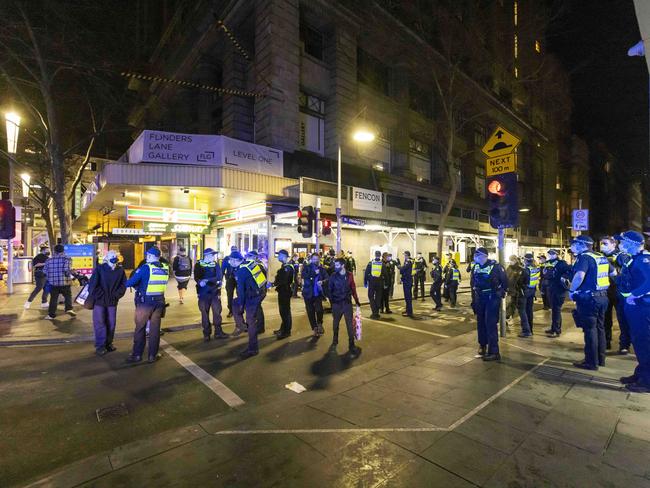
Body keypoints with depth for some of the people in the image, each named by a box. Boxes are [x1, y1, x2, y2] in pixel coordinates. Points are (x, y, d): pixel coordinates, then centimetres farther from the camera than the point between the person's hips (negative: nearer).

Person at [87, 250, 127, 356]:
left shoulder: (120, 270, -1)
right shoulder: (99, 269, -9)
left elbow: (123, 285, 0)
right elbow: (92, 285, -12)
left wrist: (115, 295, -9)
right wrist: (100, 296, -14)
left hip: (112, 302, 3)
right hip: (99, 301, -3)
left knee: (111, 323, 10)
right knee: (99, 323, 1)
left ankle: (108, 343, 24)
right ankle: (100, 346, 9)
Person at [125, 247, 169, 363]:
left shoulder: (145, 267, -13)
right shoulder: (165, 268, 1)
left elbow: (131, 282, -14)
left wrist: (126, 284, 9)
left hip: (145, 302, -4)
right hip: (159, 302, 4)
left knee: (140, 328, 9)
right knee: (155, 329, 10)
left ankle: (137, 355, 18)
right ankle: (152, 355, 16)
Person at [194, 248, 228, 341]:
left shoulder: (215, 264, 3)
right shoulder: (199, 264, -1)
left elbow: (219, 277, -9)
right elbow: (196, 277, -8)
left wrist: (207, 280, -21)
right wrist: (200, 282, -30)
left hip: (215, 292, 1)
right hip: (203, 293, -1)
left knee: (217, 312, 5)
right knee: (205, 313, 6)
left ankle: (218, 332, 17)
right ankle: (206, 334, 18)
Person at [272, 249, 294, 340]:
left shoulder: (288, 267, -18)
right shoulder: (284, 266, 14)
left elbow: (283, 280, -27)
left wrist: (273, 284, -26)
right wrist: (274, 283, 2)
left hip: (285, 291, -10)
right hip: (282, 291, 10)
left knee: (286, 311, -2)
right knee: (282, 311, 18)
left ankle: (286, 331, 7)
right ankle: (283, 329, 31)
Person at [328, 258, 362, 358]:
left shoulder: (349, 275, -3)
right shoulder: (333, 276, -6)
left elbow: (353, 288, 4)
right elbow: (329, 289, -3)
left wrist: (356, 300, 6)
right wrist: (331, 299, -12)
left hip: (347, 303, 0)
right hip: (336, 304, 0)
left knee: (350, 325, 3)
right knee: (335, 324, 15)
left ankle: (351, 345, 14)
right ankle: (334, 342, 35)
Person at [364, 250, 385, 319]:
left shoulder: (370, 263, -1)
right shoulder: (382, 264, 0)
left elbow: (366, 273, -1)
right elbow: (385, 275, 0)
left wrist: (365, 282, 5)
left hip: (371, 282, -1)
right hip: (379, 283, 1)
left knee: (371, 297, 8)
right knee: (378, 298, 12)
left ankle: (374, 312, -2)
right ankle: (376, 312, 15)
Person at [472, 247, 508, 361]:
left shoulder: (495, 266, -18)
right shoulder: (476, 267, 2)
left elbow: (504, 280, -7)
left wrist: (501, 292, 1)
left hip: (493, 298, -6)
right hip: (480, 298, 6)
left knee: (490, 324, -9)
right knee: (480, 322, 14)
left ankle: (494, 352, -3)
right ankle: (482, 345, 33)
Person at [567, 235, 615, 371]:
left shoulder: (584, 257, -16)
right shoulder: (601, 257, 11)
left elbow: (579, 276, -30)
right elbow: (614, 273, 25)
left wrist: (571, 290, -17)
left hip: (588, 298, -9)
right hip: (602, 296, 9)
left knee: (590, 329, -1)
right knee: (599, 328, 17)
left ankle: (591, 362, 6)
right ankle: (600, 359, 28)